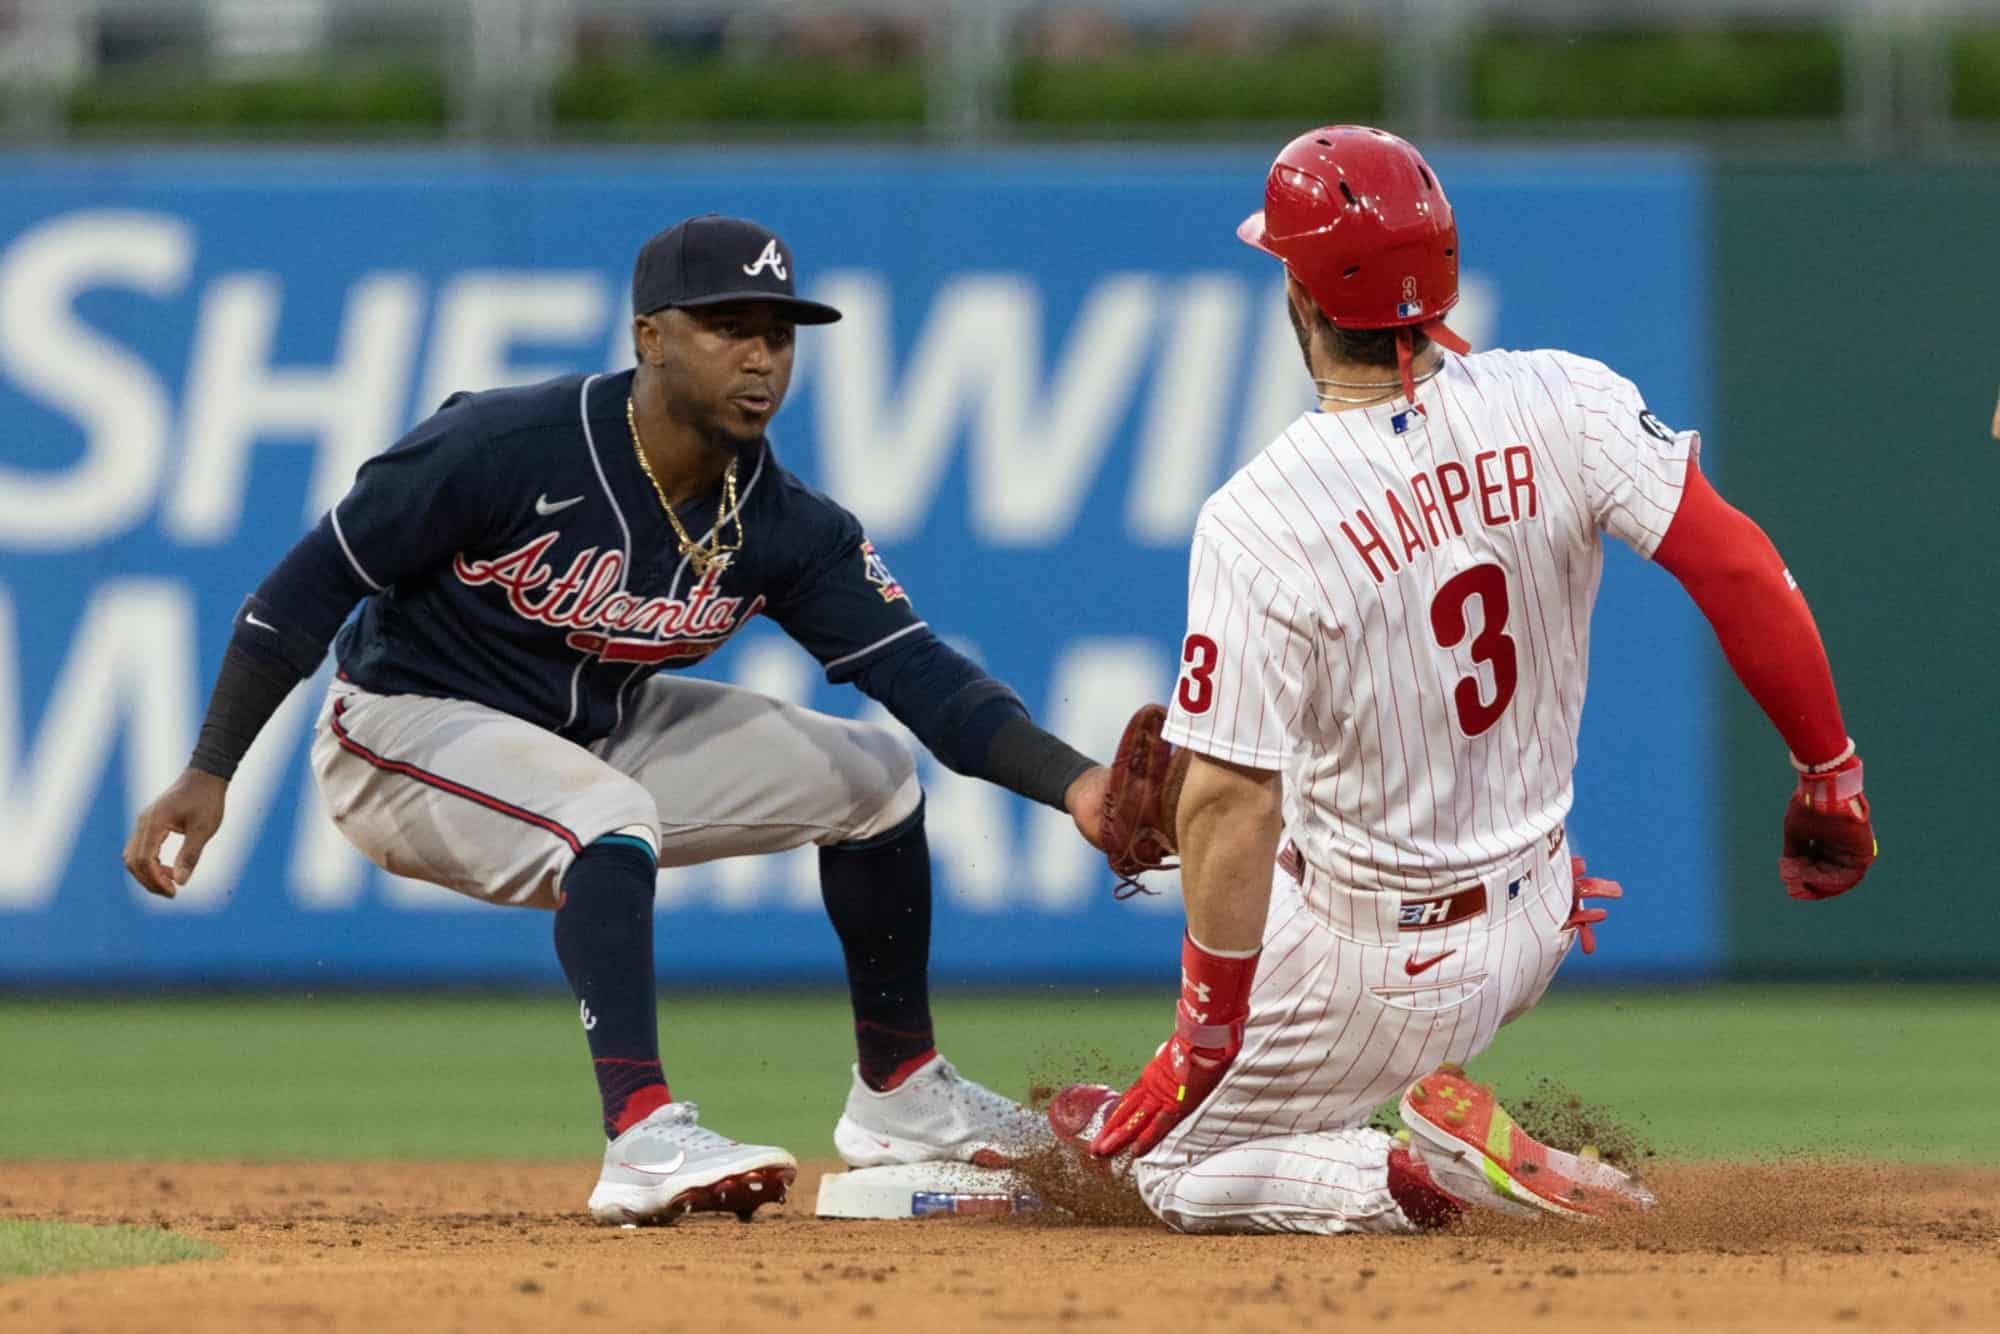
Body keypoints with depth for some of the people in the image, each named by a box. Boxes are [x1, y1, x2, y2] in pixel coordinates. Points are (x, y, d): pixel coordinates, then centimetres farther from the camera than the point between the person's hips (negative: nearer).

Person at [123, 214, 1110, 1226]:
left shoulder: (784, 528, -10)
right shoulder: (501, 448, -26)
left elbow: (917, 669, -15)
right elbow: (310, 584, -19)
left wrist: (1074, 784, -31)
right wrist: (207, 775, -23)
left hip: (597, 731, 7)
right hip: (409, 726, -7)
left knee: (872, 775, 3)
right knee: (610, 812, -36)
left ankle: (898, 1096, 18)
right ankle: (643, 1138, -42)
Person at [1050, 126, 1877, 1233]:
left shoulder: (1255, 521, -25)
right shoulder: (1561, 406, -15)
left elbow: (1230, 808, -25)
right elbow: (1740, 573, -19)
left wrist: (1207, 1035, -15)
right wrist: (1830, 777, -6)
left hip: (1382, 969, -6)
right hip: (1537, 922, 6)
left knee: (1177, 1169, 14)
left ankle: (1419, 1178, -8)